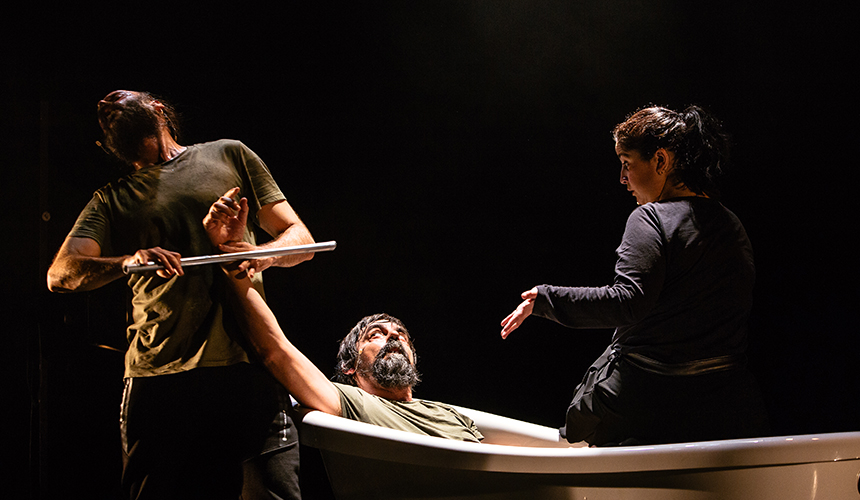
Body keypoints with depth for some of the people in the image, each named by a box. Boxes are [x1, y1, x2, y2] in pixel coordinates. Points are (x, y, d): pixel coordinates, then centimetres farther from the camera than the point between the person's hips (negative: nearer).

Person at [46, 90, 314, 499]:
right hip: (158, 378, 2)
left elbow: (299, 237, 16)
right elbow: (61, 274, 5)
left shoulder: (229, 156, 18)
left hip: (247, 365, -2)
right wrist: (128, 261, -15)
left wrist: (261, 256, -8)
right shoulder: (112, 200, 21)